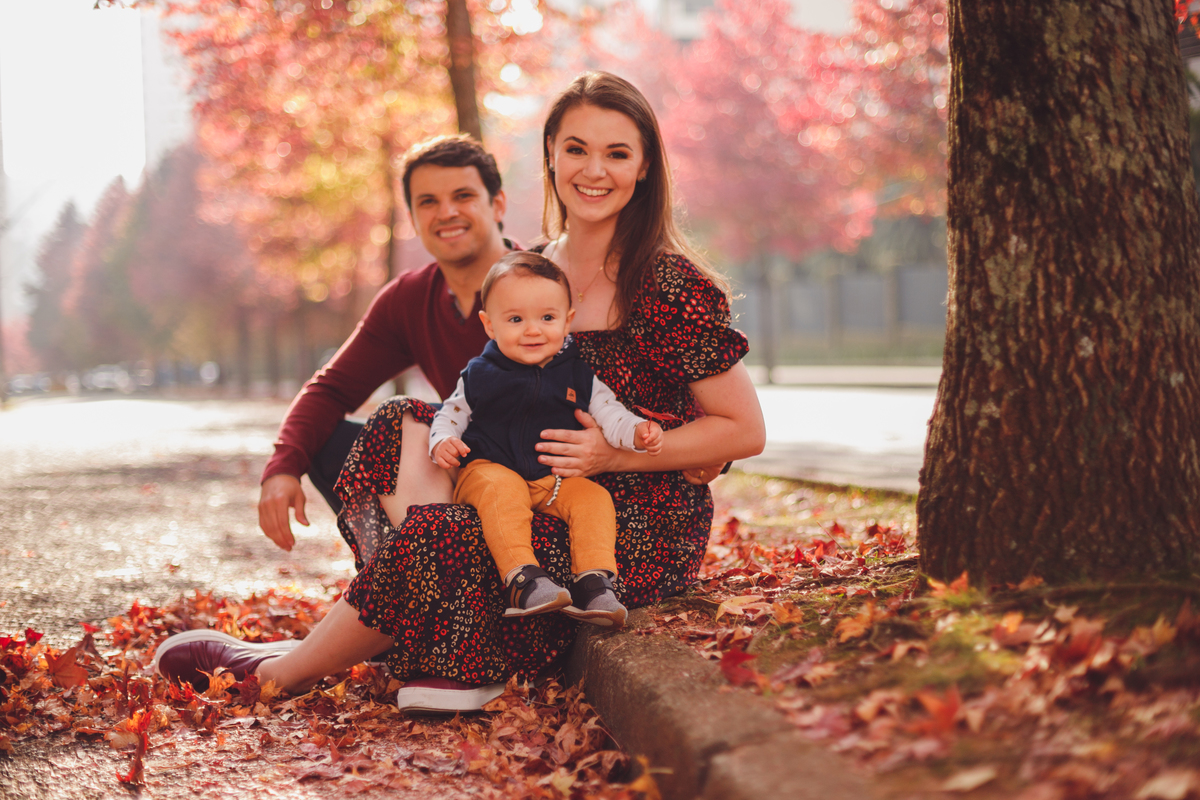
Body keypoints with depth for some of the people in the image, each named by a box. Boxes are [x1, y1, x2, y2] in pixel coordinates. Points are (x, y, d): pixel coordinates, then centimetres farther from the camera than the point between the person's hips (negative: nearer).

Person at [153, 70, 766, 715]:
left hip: (644, 530, -7)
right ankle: (452, 659, -19)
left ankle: (276, 673, -1)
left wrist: (616, 453, -20)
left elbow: (746, 432, -11)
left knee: (433, 538, -24)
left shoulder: (673, 287, -13)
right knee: (402, 423, -11)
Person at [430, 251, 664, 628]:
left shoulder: (578, 375, 5)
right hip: (490, 468, -2)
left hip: (556, 479, 3)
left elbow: (610, 414, 4)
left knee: (594, 497, -22)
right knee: (502, 491, -35)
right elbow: (450, 414, 10)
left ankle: (593, 584, -29)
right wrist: (443, 442, -12)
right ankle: (522, 579, -44)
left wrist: (637, 432, -17)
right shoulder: (480, 375, 2)